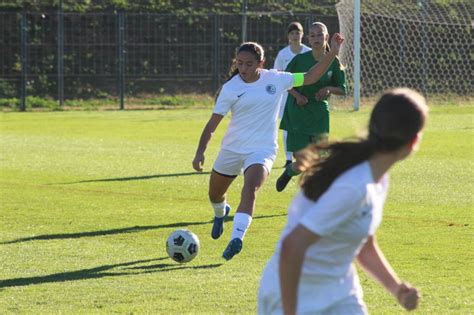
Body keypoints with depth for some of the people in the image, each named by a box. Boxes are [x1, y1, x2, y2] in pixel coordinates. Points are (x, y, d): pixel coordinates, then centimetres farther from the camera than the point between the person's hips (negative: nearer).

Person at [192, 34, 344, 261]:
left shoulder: (275, 80, -3)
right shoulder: (231, 88, -7)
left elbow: (310, 77, 6)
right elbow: (213, 123, -6)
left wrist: (333, 53, -2)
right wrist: (200, 151, -16)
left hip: (262, 150, -2)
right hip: (231, 149, 2)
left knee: (250, 189, -29)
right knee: (215, 194, 18)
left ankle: (237, 237, -39)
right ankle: (220, 214, 56)